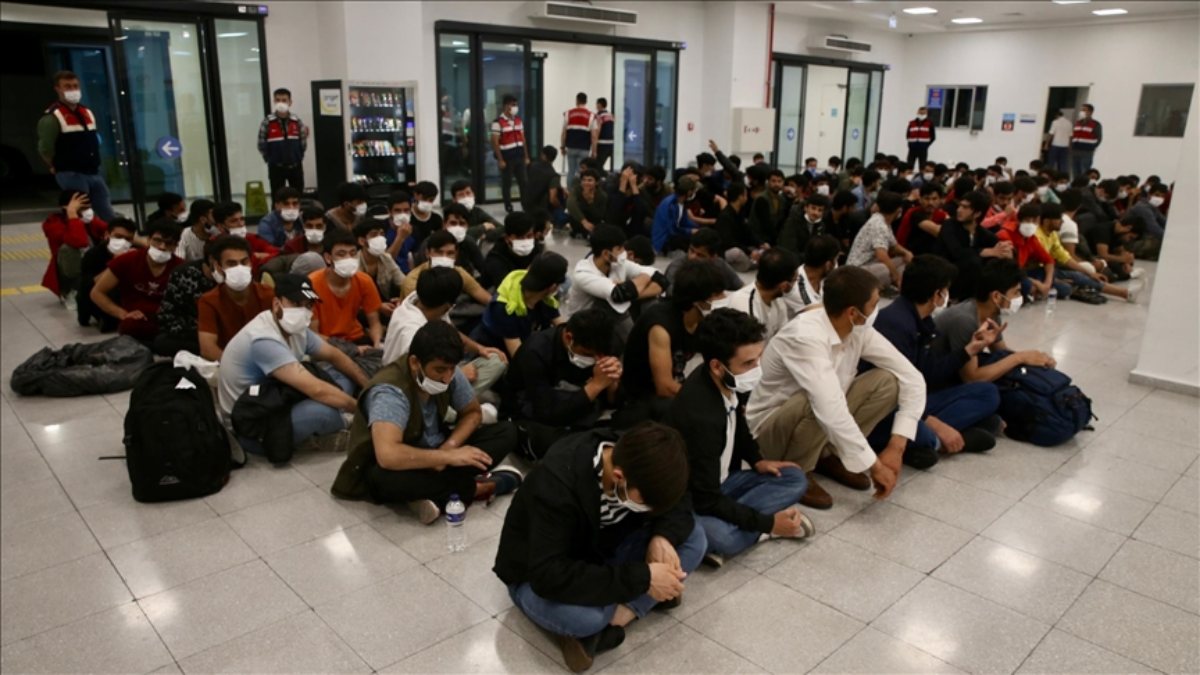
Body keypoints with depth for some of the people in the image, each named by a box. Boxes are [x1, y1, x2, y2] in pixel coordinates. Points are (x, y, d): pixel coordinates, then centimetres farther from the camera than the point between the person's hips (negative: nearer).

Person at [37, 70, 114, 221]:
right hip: (71, 176, -7)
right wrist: (60, 167, 2)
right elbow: (45, 149, -9)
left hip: (94, 173, 7)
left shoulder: (87, 113, 13)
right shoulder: (52, 117, -10)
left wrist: (92, 164, 15)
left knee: (109, 217, 9)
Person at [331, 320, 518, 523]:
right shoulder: (389, 391, -32)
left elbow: (473, 413, 1)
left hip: (433, 449, 6)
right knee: (384, 477, -42)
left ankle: (436, 496, -21)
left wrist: (450, 446, -19)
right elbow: (388, 456, -45)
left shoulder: (448, 372, -13)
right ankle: (471, 488, -20)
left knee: (507, 431, -10)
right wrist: (448, 457, -37)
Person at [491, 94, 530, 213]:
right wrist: (500, 159, -15)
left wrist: (526, 156, 12)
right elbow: (495, 142, -12)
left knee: (523, 182, 6)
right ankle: (509, 207, 14)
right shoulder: (498, 122, -10)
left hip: (519, 156, 6)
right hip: (507, 157, -6)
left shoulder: (518, 120, 12)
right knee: (507, 183, 4)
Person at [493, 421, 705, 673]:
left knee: (694, 538, -14)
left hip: (600, 555, 6)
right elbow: (549, 576, -40)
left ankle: (614, 619, -17)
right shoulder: (558, 482, -35)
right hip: (538, 577, -6)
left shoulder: (637, 461, -16)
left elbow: (678, 508, -3)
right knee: (582, 614, -40)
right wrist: (642, 578, -39)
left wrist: (662, 537, -27)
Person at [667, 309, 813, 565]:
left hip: (717, 483, 9)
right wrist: (767, 523, -22)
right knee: (720, 536, -38)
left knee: (794, 479, 1)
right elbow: (707, 502, -28)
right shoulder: (702, 417, -35)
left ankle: (735, 526, -14)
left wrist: (756, 459, 3)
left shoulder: (727, 383, -11)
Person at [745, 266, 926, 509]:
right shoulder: (805, 336, -33)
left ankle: (829, 455, 2)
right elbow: (830, 409, -41)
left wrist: (896, 446, -19)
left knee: (887, 380, -12)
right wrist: (874, 466, -33)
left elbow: (911, 378, -9)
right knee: (818, 404, -38)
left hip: (824, 423, 7)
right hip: (771, 429, -6)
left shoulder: (859, 330, -10)